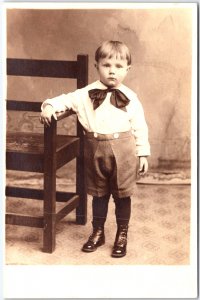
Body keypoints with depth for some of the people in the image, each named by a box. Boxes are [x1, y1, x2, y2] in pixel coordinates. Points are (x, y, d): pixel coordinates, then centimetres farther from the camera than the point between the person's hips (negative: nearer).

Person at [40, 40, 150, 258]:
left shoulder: (130, 98, -1)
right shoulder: (86, 94, 1)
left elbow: (140, 127, 2)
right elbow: (66, 99, 2)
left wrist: (143, 154, 1)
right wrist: (49, 106, -19)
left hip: (123, 150, -1)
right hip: (96, 148, 1)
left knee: (122, 194, 9)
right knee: (99, 193, 15)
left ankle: (122, 235, 25)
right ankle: (98, 232, 32)